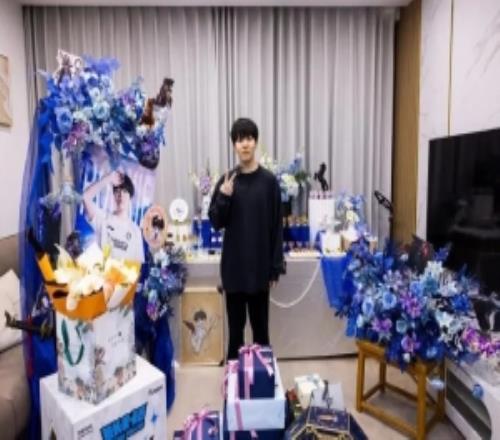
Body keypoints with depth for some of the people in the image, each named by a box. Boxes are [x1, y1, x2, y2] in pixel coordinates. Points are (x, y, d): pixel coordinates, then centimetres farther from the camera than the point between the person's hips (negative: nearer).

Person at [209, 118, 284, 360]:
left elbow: (276, 227, -3)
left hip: (260, 266, -1)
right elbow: (216, 223, 1)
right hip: (233, 266, 1)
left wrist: (275, 267, -4)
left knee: (261, 326, 12)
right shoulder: (226, 180, 1)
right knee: (235, 326, 13)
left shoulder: (269, 181, -3)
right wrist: (223, 197, -16)